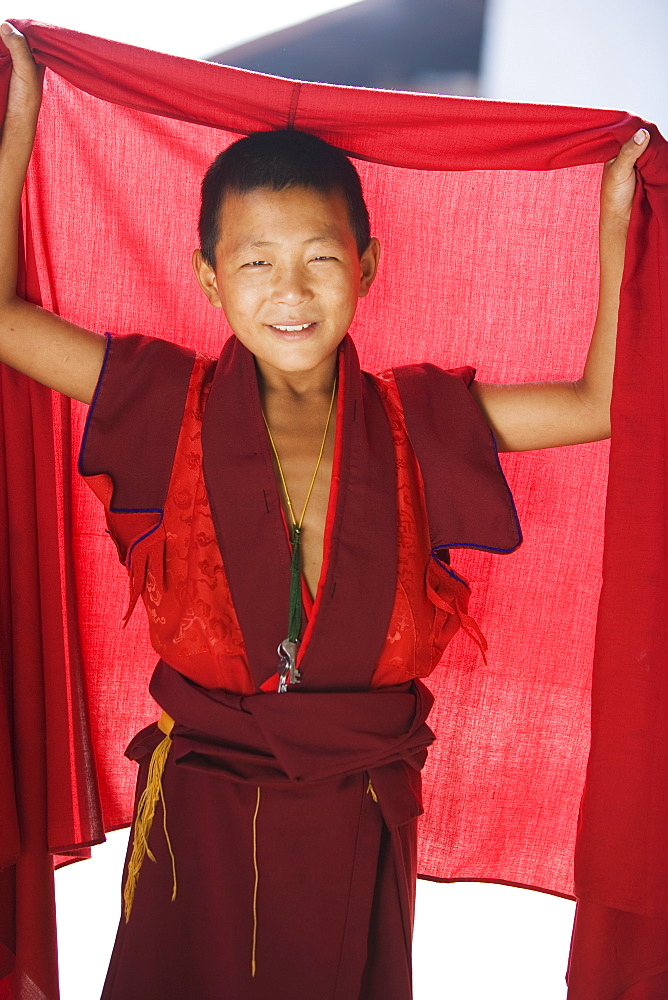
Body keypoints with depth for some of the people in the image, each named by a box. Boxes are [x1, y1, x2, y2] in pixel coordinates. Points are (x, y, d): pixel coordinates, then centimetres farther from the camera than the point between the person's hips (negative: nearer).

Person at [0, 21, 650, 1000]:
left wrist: (614, 225, -2)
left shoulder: (413, 421, -5)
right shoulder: (176, 405, -8)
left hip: (359, 814, 1)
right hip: (201, 811, -1)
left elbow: (600, 404, -2)